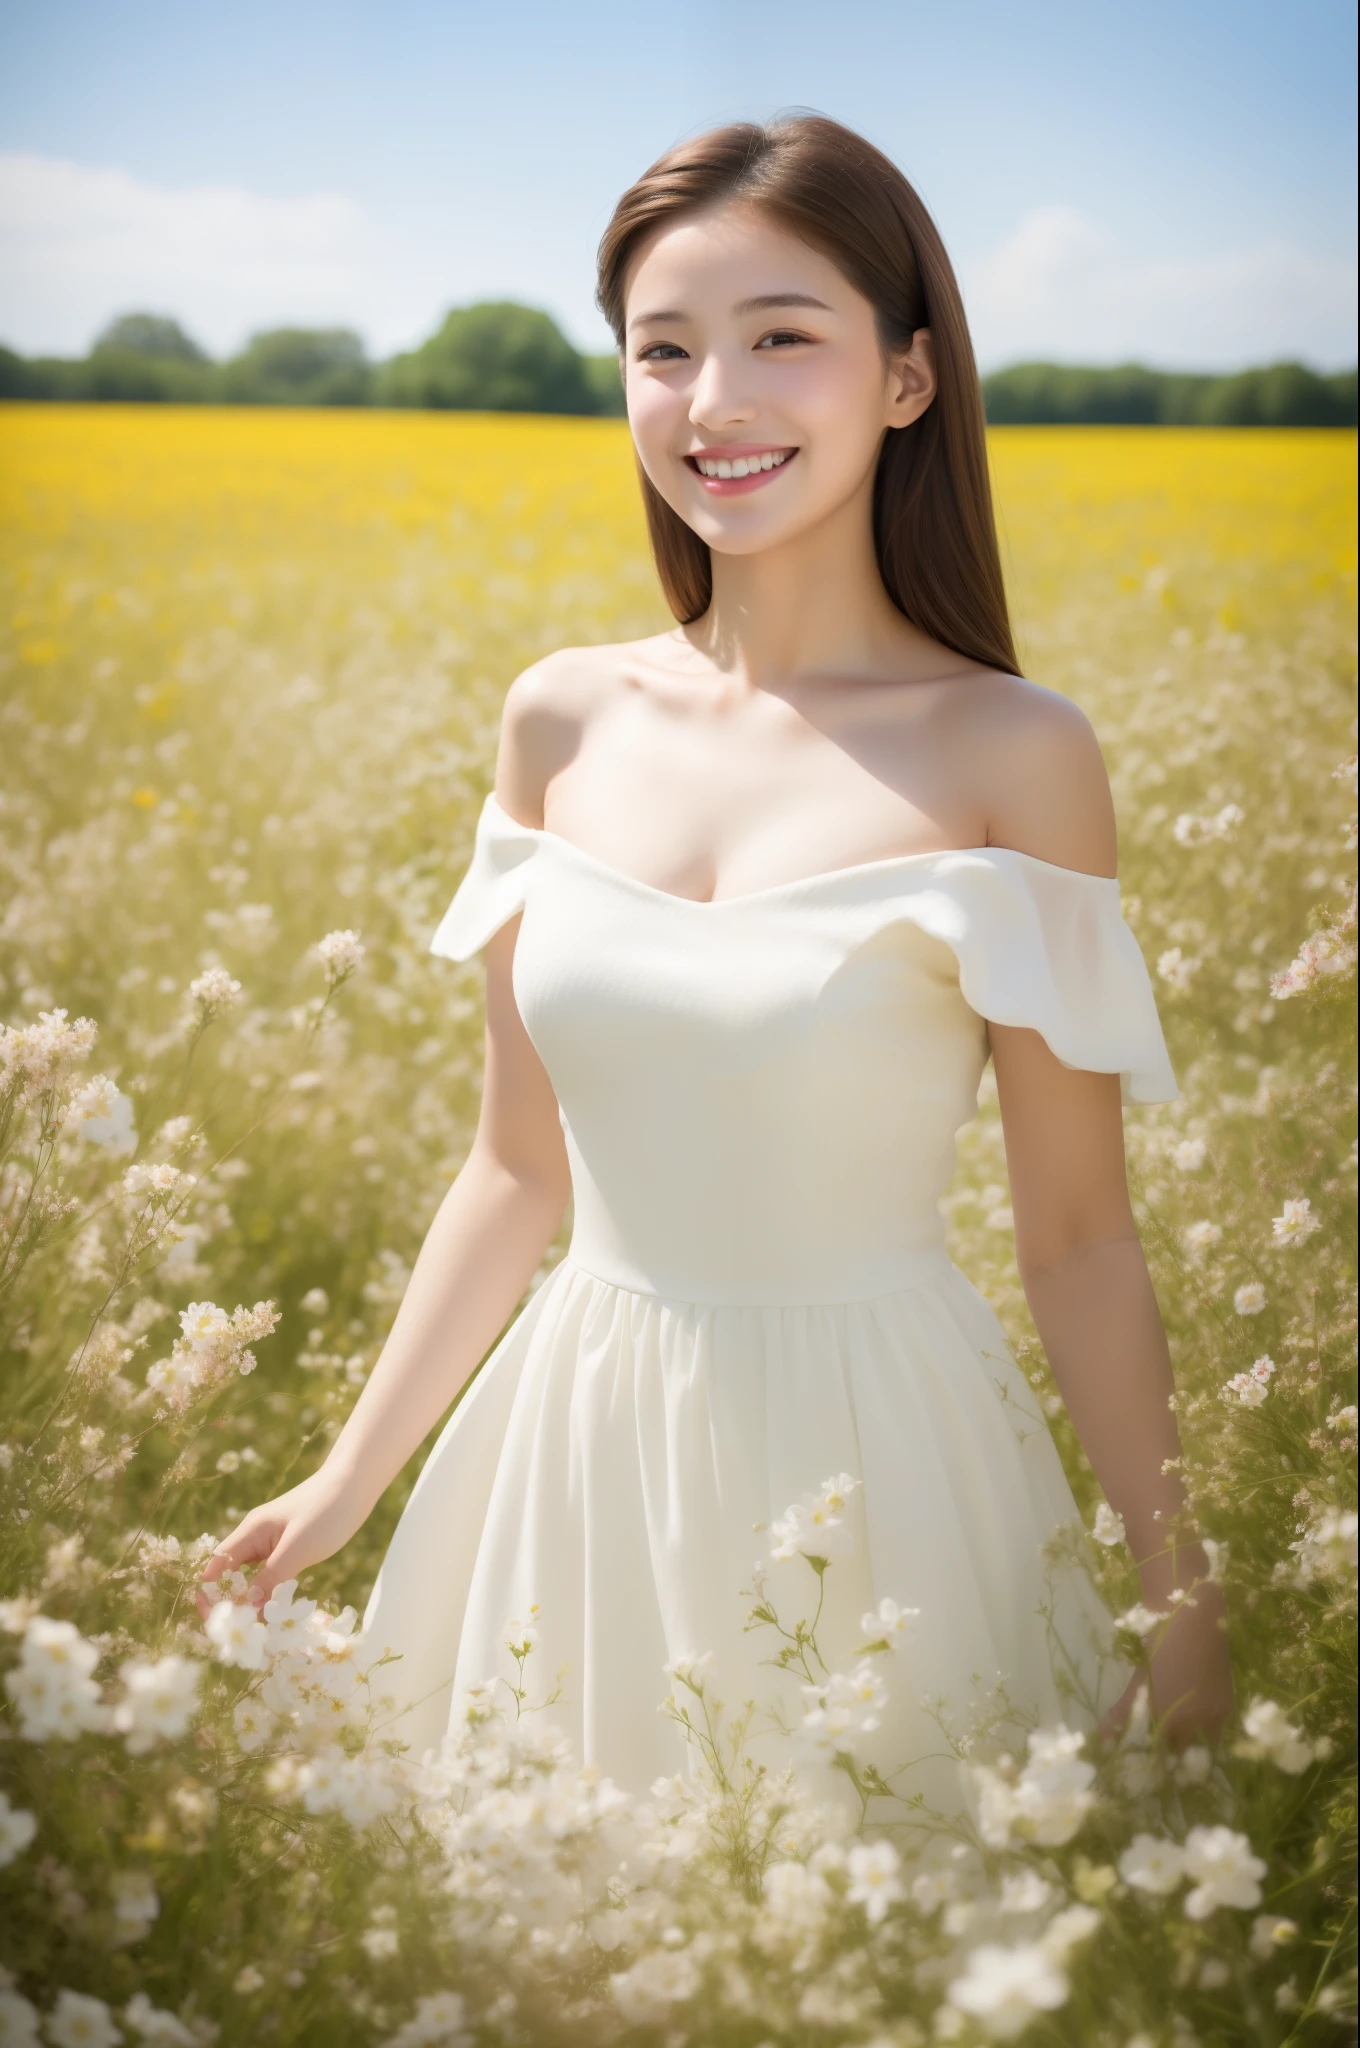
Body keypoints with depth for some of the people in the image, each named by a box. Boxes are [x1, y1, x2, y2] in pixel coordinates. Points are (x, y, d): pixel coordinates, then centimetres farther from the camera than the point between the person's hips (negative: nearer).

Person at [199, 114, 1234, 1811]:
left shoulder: (1013, 756, -11)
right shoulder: (565, 722, 0)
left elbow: (1077, 1237, -6)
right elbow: (517, 1169, 8)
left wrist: (1188, 1614, -5)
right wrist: (347, 1480, 9)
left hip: (868, 1467, -3)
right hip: (584, 1446, 4)